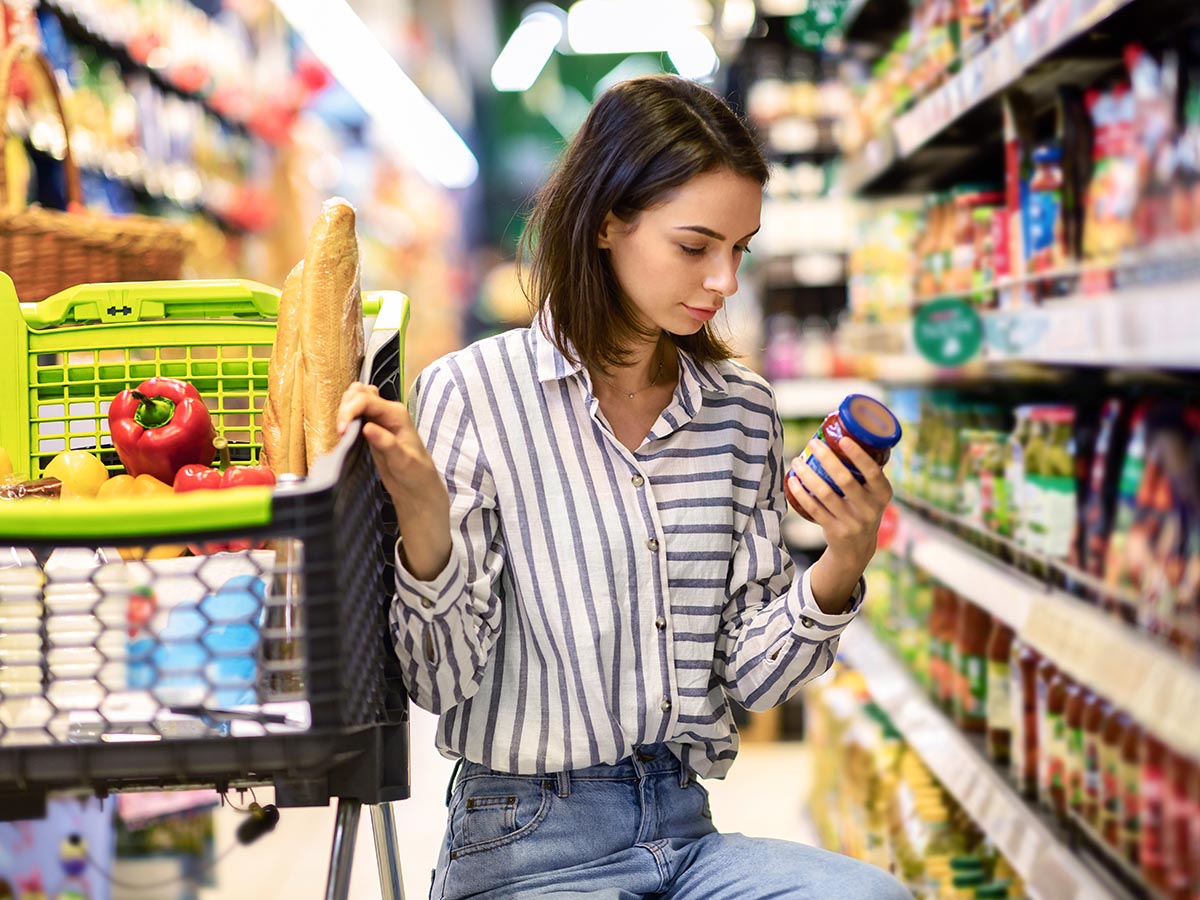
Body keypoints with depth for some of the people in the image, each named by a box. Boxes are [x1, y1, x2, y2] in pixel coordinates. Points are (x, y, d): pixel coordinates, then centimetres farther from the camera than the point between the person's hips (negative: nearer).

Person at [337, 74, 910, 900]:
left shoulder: (743, 412, 7)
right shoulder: (473, 393, -7)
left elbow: (748, 678, 7)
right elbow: (442, 678, -7)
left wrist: (841, 565, -10)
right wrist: (424, 514, -24)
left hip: (686, 832, 5)